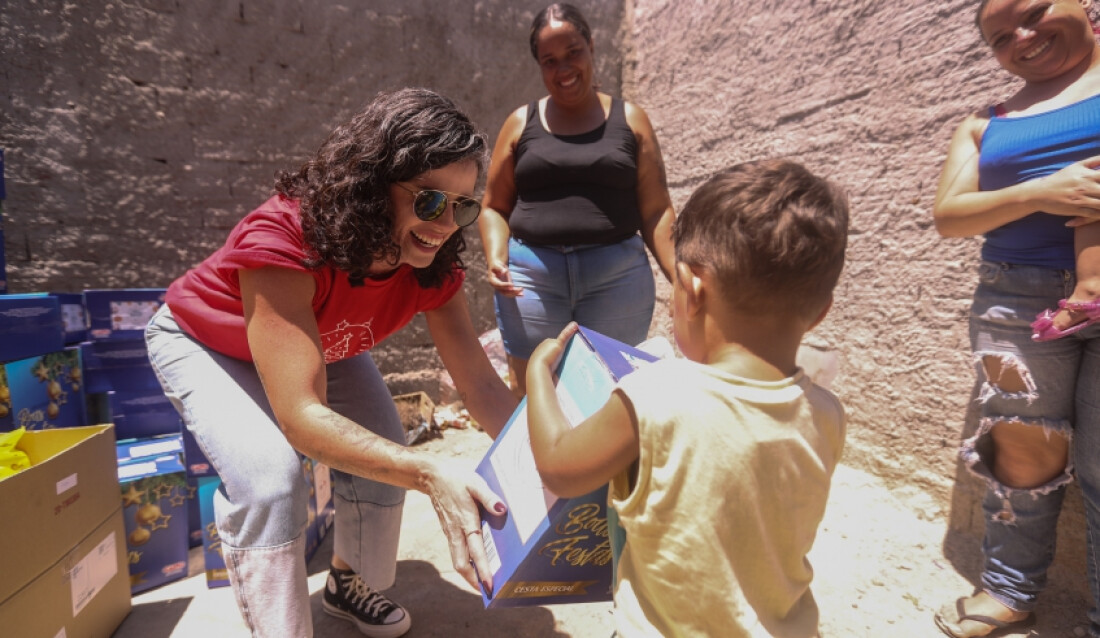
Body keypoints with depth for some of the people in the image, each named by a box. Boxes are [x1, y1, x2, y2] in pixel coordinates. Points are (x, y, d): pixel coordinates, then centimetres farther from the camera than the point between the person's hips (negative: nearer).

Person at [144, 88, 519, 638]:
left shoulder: (431, 264, -26)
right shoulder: (283, 239, -41)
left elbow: (481, 385, -26)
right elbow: (302, 418, -46)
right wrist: (429, 473, -57)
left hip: (322, 343, 5)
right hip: (203, 344, -4)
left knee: (383, 458, -8)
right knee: (268, 475, -27)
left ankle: (350, 584, 22)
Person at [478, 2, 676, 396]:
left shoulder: (629, 119, 9)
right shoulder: (521, 123, 10)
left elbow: (656, 211, 4)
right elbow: (495, 207, 11)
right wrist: (496, 258, -8)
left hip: (618, 274, 0)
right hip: (531, 274, 1)